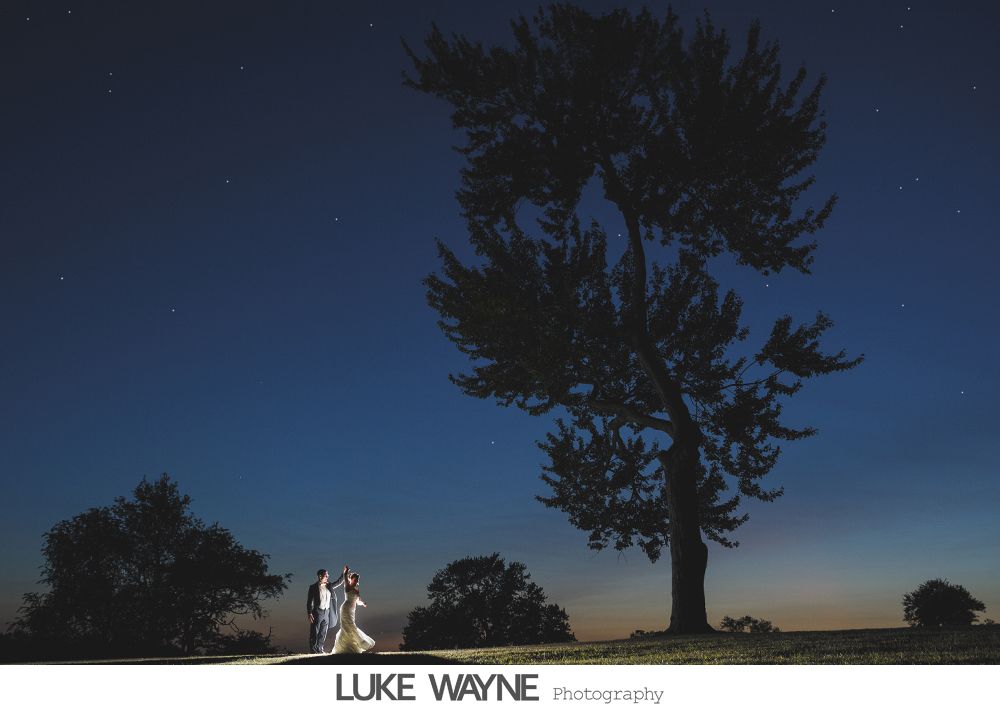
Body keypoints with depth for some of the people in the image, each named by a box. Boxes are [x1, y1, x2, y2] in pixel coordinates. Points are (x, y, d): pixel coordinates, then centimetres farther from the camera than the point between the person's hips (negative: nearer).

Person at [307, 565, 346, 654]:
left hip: (327, 612, 6)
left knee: (323, 633, 9)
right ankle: (313, 650, 4)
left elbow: (338, 582, 20)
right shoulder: (313, 587, -6)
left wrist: (344, 573, 8)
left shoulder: (329, 586, 11)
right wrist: (309, 613, -14)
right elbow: (309, 601, -7)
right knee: (314, 632, -2)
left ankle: (320, 649, 17)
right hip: (317, 612, -6)